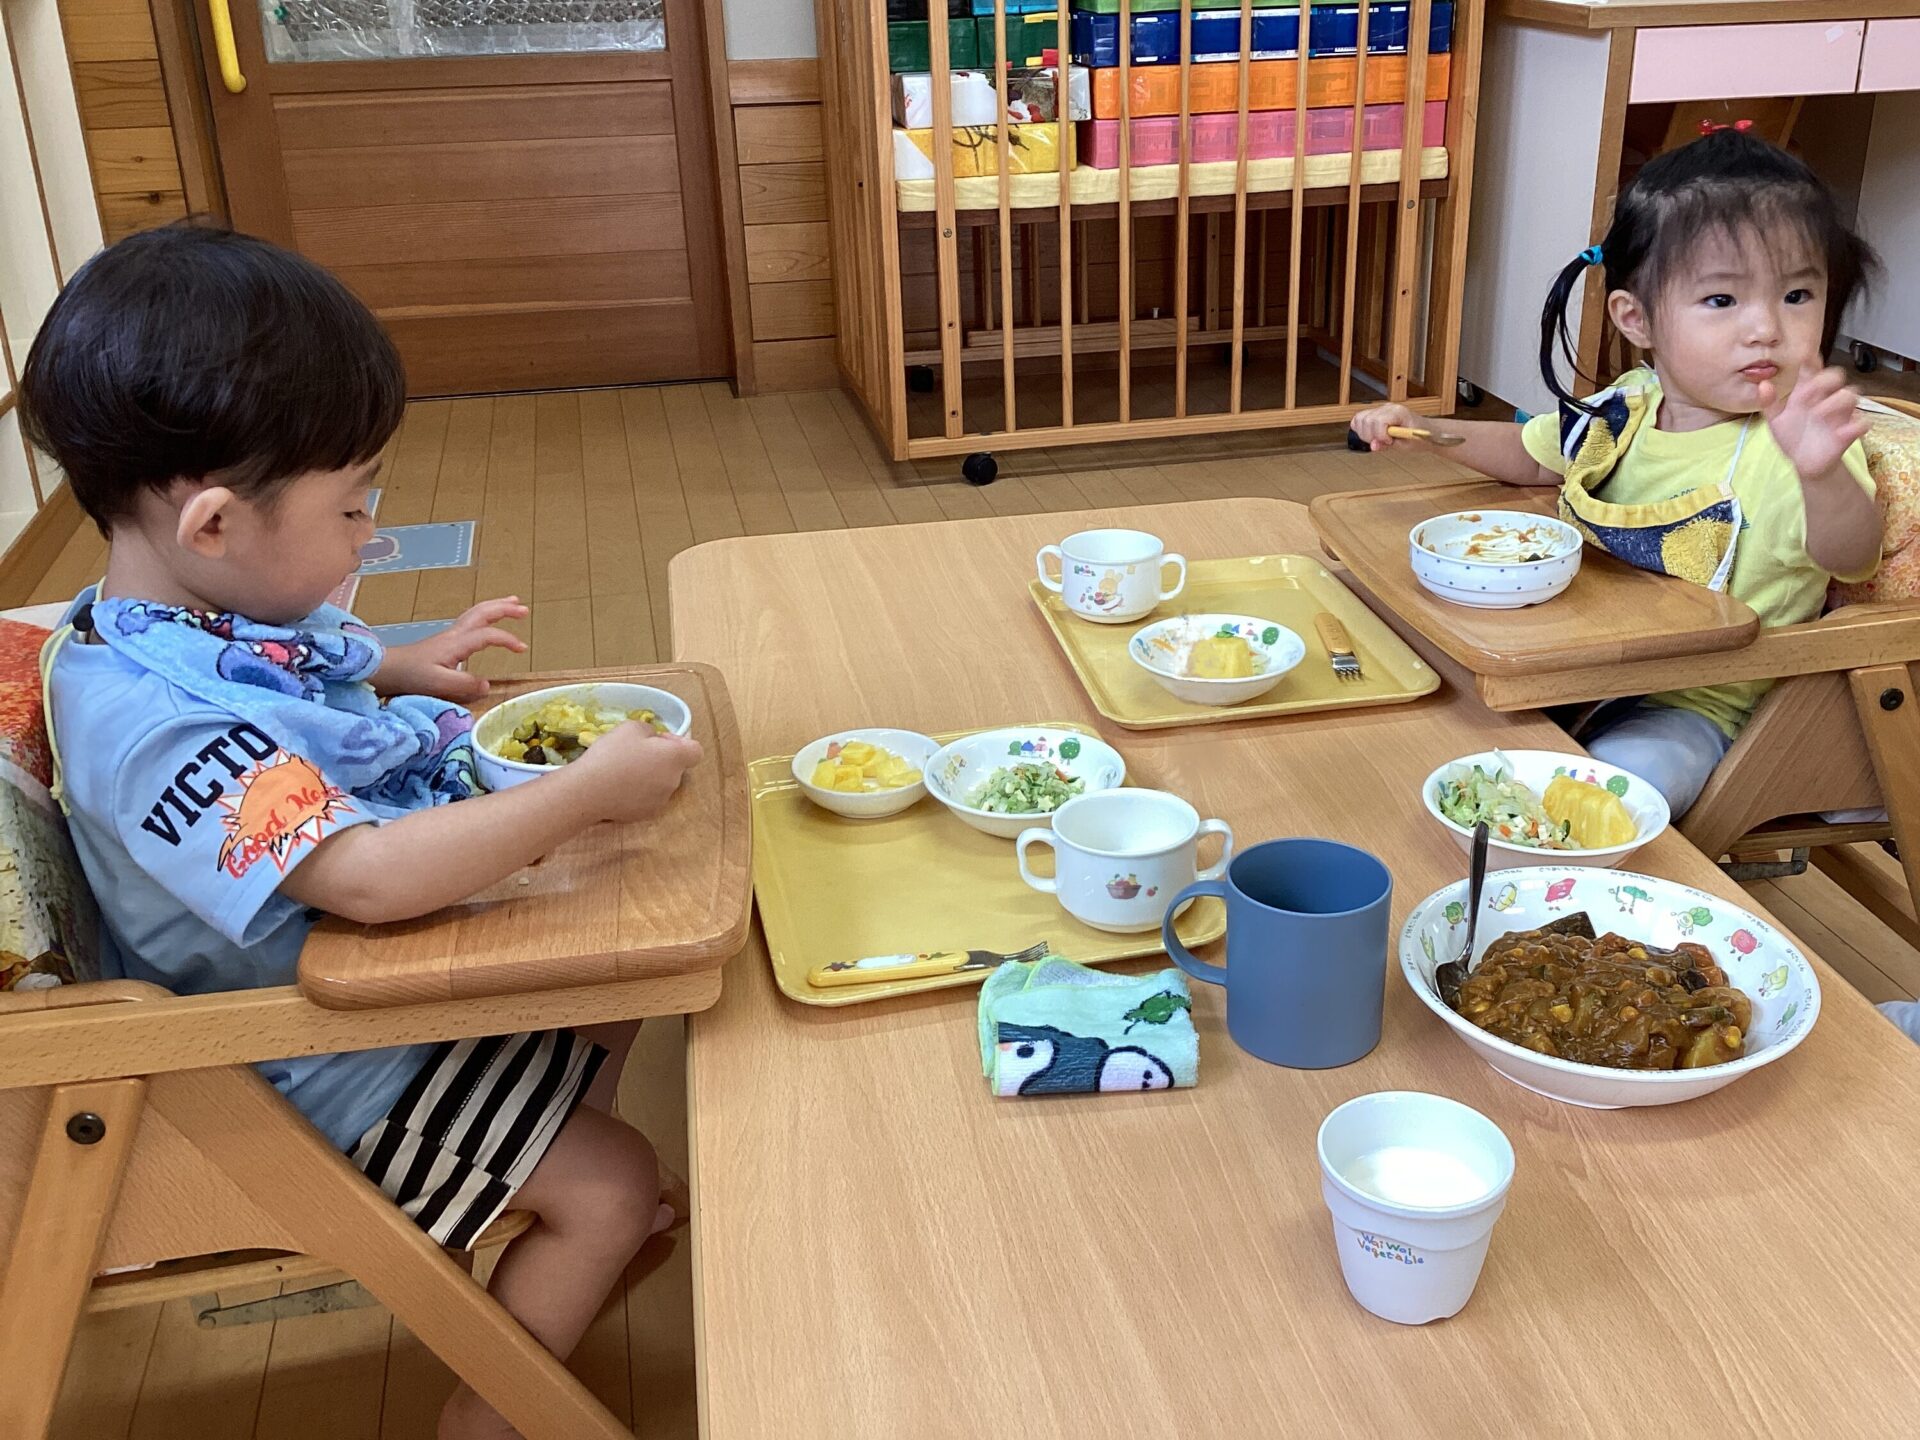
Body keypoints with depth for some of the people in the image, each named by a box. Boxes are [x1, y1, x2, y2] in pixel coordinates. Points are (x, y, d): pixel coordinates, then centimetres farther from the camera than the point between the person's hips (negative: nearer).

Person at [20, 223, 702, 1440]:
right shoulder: (151, 724, -36)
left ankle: (559, 1219, 42)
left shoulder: (228, 606, -5)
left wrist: (404, 669, 7)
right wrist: (590, 790, -38)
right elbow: (367, 874, -46)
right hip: (331, 1076, -9)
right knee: (609, 1186, -3)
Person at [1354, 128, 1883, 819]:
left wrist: (1822, 473, -59)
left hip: (1691, 704, -6)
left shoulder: (1796, 440, -19)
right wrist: (1421, 430, 6)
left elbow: (1851, 558, -37)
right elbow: (1530, 456, 20)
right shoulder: (1623, 411, 0)